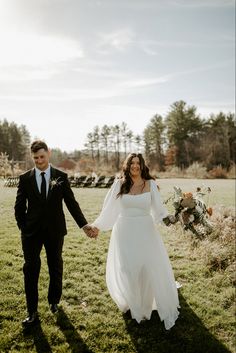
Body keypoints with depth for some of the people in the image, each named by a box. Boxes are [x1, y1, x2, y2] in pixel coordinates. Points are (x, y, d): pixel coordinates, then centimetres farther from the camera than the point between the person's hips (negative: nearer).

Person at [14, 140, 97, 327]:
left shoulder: (61, 176, -2)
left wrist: (84, 224, -9)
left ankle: (54, 301, 37)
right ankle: (32, 312, 14)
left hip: (55, 231, 1)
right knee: (31, 271, 2)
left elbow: (71, 203, -2)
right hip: (32, 232, 0)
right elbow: (19, 206, 4)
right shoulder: (25, 178, -1)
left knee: (56, 269, 14)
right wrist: (23, 228, -4)